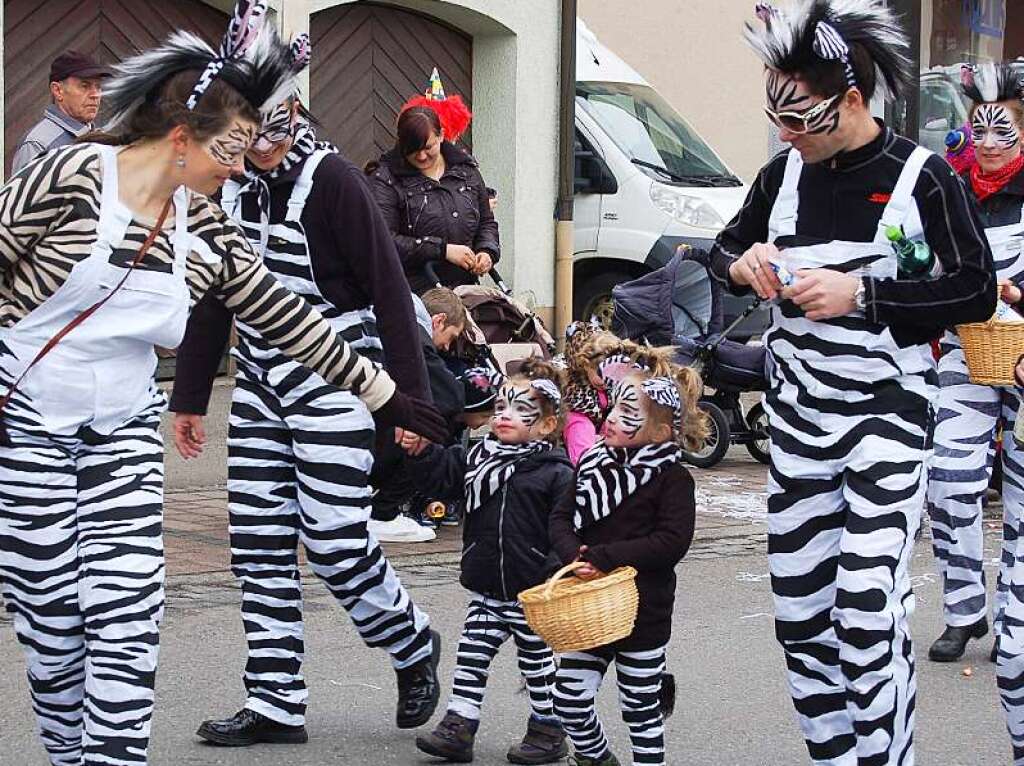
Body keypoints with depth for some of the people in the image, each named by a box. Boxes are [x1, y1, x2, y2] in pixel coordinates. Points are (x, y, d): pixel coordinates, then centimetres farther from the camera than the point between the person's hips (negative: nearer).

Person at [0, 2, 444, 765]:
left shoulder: (206, 232, 2)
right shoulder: (71, 178, -15)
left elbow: (289, 320, 7)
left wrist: (384, 395, 9)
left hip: (124, 435, 5)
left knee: (128, 615, -7)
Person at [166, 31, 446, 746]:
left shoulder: (331, 178, -14)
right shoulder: (229, 183, 4)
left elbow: (389, 291, -13)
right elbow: (212, 296, 14)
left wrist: (412, 399, -16)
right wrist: (188, 398, 16)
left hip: (333, 380, -6)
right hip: (261, 383, 6)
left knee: (334, 543, -8)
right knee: (258, 545, 2)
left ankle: (415, 647, 19)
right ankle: (276, 705, 9)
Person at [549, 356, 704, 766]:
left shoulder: (672, 478, -12)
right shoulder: (593, 464, 5)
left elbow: (673, 541, -21)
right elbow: (561, 517, 6)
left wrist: (605, 557, -24)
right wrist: (574, 554, -15)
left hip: (642, 612, -5)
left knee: (640, 705, 8)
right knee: (570, 696, 5)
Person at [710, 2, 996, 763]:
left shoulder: (922, 178, -10)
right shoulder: (785, 174, 5)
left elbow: (977, 294, -12)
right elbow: (724, 252, 19)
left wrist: (861, 294, -20)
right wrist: (744, 263, -5)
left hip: (888, 411, -6)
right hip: (799, 411, 6)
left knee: (867, 610, -15)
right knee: (800, 608, 7)